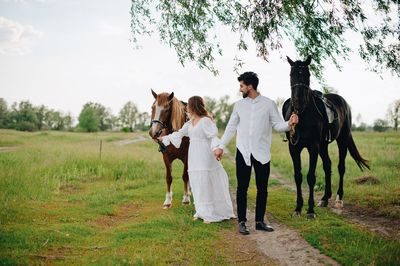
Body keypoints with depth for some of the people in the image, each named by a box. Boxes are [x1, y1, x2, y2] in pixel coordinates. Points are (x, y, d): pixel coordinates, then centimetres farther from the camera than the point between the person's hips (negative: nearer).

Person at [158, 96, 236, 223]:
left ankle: (211, 214, 6)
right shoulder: (190, 122, 13)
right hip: (194, 158, 8)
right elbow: (179, 133, 26)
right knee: (196, 185, 13)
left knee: (206, 184, -3)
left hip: (204, 157, -8)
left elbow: (214, 136, -19)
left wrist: (217, 148, -35)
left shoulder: (206, 121, -11)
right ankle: (201, 211, 25)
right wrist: (164, 138, 32)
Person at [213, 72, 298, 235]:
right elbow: (231, 127, 10)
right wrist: (221, 146, 8)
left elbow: (277, 125, 0)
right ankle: (242, 222, 11)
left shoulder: (269, 104, -1)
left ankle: (260, 221, 18)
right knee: (242, 188, 2)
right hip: (243, 152, 1)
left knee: (262, 189, 6)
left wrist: (289, 124, -21)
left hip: (262, 153, -1)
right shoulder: (239, 105, 5)